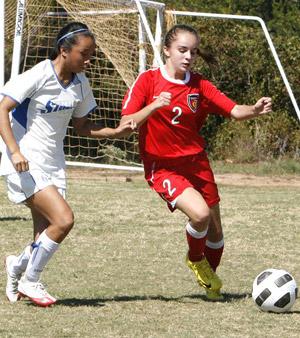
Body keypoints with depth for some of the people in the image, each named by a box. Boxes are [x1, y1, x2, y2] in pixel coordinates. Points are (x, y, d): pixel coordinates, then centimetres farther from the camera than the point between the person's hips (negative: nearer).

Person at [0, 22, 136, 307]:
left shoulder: (80, 84, 6)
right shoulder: (39, 76, -15)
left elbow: (81, 126, 17)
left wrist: (114, 133, 0)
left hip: (53, 166, 7)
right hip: (25, 165, -7)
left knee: (46, 236, 1)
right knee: (64, 219, -20)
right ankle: (29, 281, -2)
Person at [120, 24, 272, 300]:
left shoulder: (199, 85, 0)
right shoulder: (148, 80, -9)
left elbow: (234, 111, -6)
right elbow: (126, 125, -14)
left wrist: (254, 110, -28)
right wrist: (154, 106, -30)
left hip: (196, 162, 5)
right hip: (162, 166, -4)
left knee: (215, 231, 10)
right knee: (200, 213, -27)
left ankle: (210, 278, 39)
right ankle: (196, 259, 5)